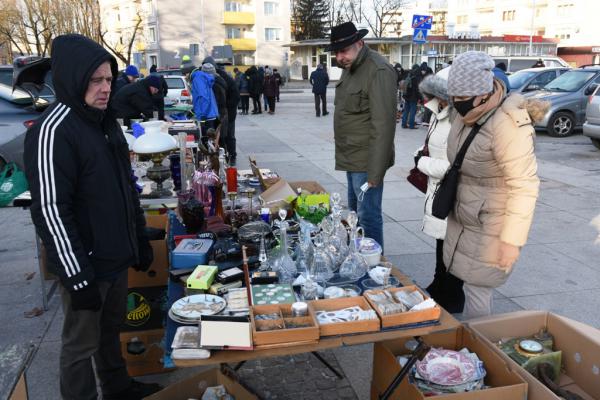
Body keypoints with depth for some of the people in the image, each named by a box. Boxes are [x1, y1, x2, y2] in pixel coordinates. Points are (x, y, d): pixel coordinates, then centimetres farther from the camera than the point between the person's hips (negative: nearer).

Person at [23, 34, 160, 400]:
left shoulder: (105, 120, 8)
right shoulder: (52, 131, -19)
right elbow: (51, 210, -21)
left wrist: (141, 238, 16)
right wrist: (77, 276, -20)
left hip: (117, 256, 8)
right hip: (86, 264, -8)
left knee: (111, 327, 24)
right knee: (82, 343, 9)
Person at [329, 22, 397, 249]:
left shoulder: (379, 71, -18)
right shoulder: (349, 67, 11)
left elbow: (383, 125, -22)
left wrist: (375, 173, -23)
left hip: (366, 160, -9)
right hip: (352, 158, 10)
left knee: (368, 216, -2)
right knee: (354, 211, 20)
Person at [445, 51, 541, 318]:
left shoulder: (508, 125, -24)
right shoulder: (467, 115, 2)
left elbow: (524, 187, -23)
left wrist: (512, 241, -21)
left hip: (489, 229, -7)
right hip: (463, 221, 7)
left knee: (476, 291, 2)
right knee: (470, 286, 16)